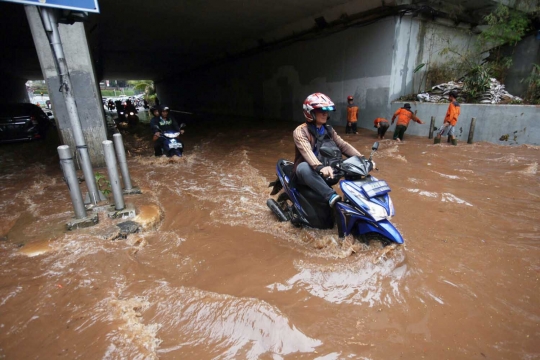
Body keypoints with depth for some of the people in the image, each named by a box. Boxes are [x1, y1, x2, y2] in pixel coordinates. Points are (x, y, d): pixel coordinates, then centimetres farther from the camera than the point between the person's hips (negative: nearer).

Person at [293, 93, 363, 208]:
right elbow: (306, 151, -32)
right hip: (306, 172, -6)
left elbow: (343, 145, 0)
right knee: (304, 167, -41)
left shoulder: (328, 130, 8)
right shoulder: (300, 131, -14)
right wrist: (320, 167, -51)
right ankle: (331, 196, -44)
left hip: (325, 173, 6)